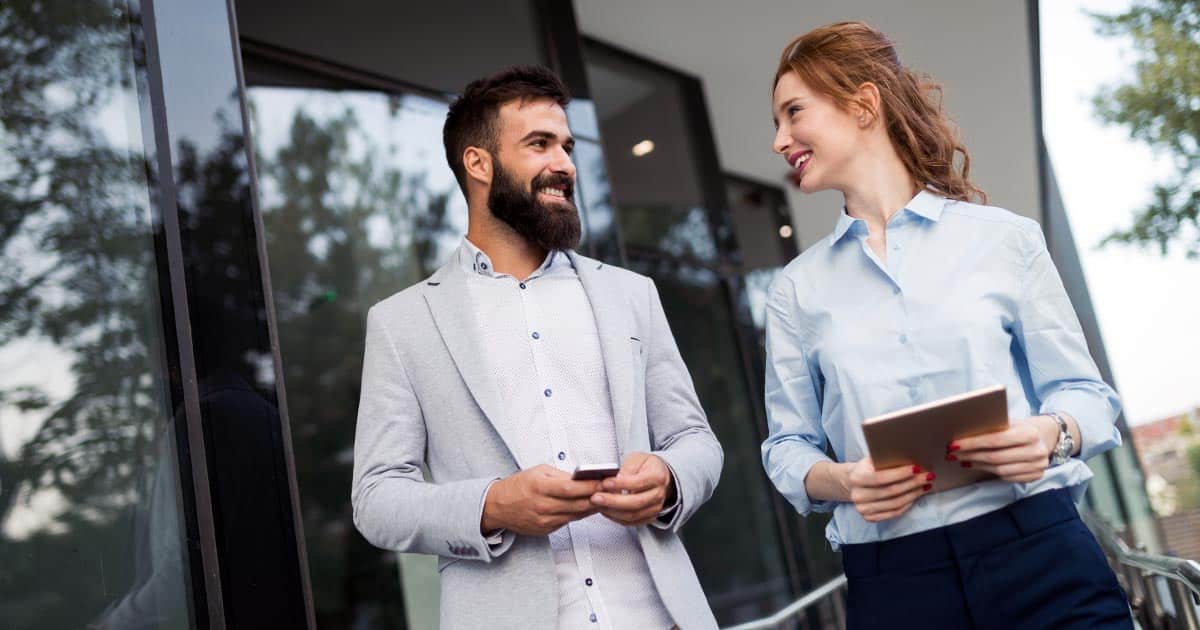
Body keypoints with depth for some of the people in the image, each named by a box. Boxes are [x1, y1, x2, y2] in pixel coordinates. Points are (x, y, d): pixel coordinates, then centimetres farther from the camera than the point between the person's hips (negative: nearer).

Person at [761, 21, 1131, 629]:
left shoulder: (1005, 237, 3)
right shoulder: (796, 289, 9)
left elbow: (1084, 391, 5)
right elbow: (787, 445, 9)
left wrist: (1050, 433, -16)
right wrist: (841, 481, -12)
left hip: (1039, 553, -1)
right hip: (890, 581, 2)